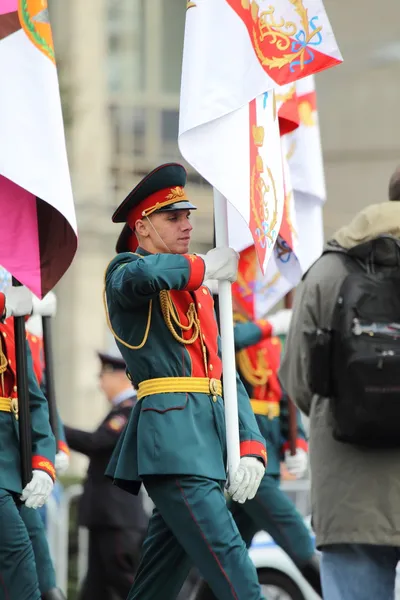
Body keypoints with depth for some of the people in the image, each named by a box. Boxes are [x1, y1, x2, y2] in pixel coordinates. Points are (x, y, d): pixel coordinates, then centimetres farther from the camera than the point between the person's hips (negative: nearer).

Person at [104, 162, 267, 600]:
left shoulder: (197, 295, 24)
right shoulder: (124, 272, 2)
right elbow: (140, 274, -27)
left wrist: (250, 449, 4)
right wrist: (204, 267, -11)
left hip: (209, 441, 8)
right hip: (171, 438, -8)